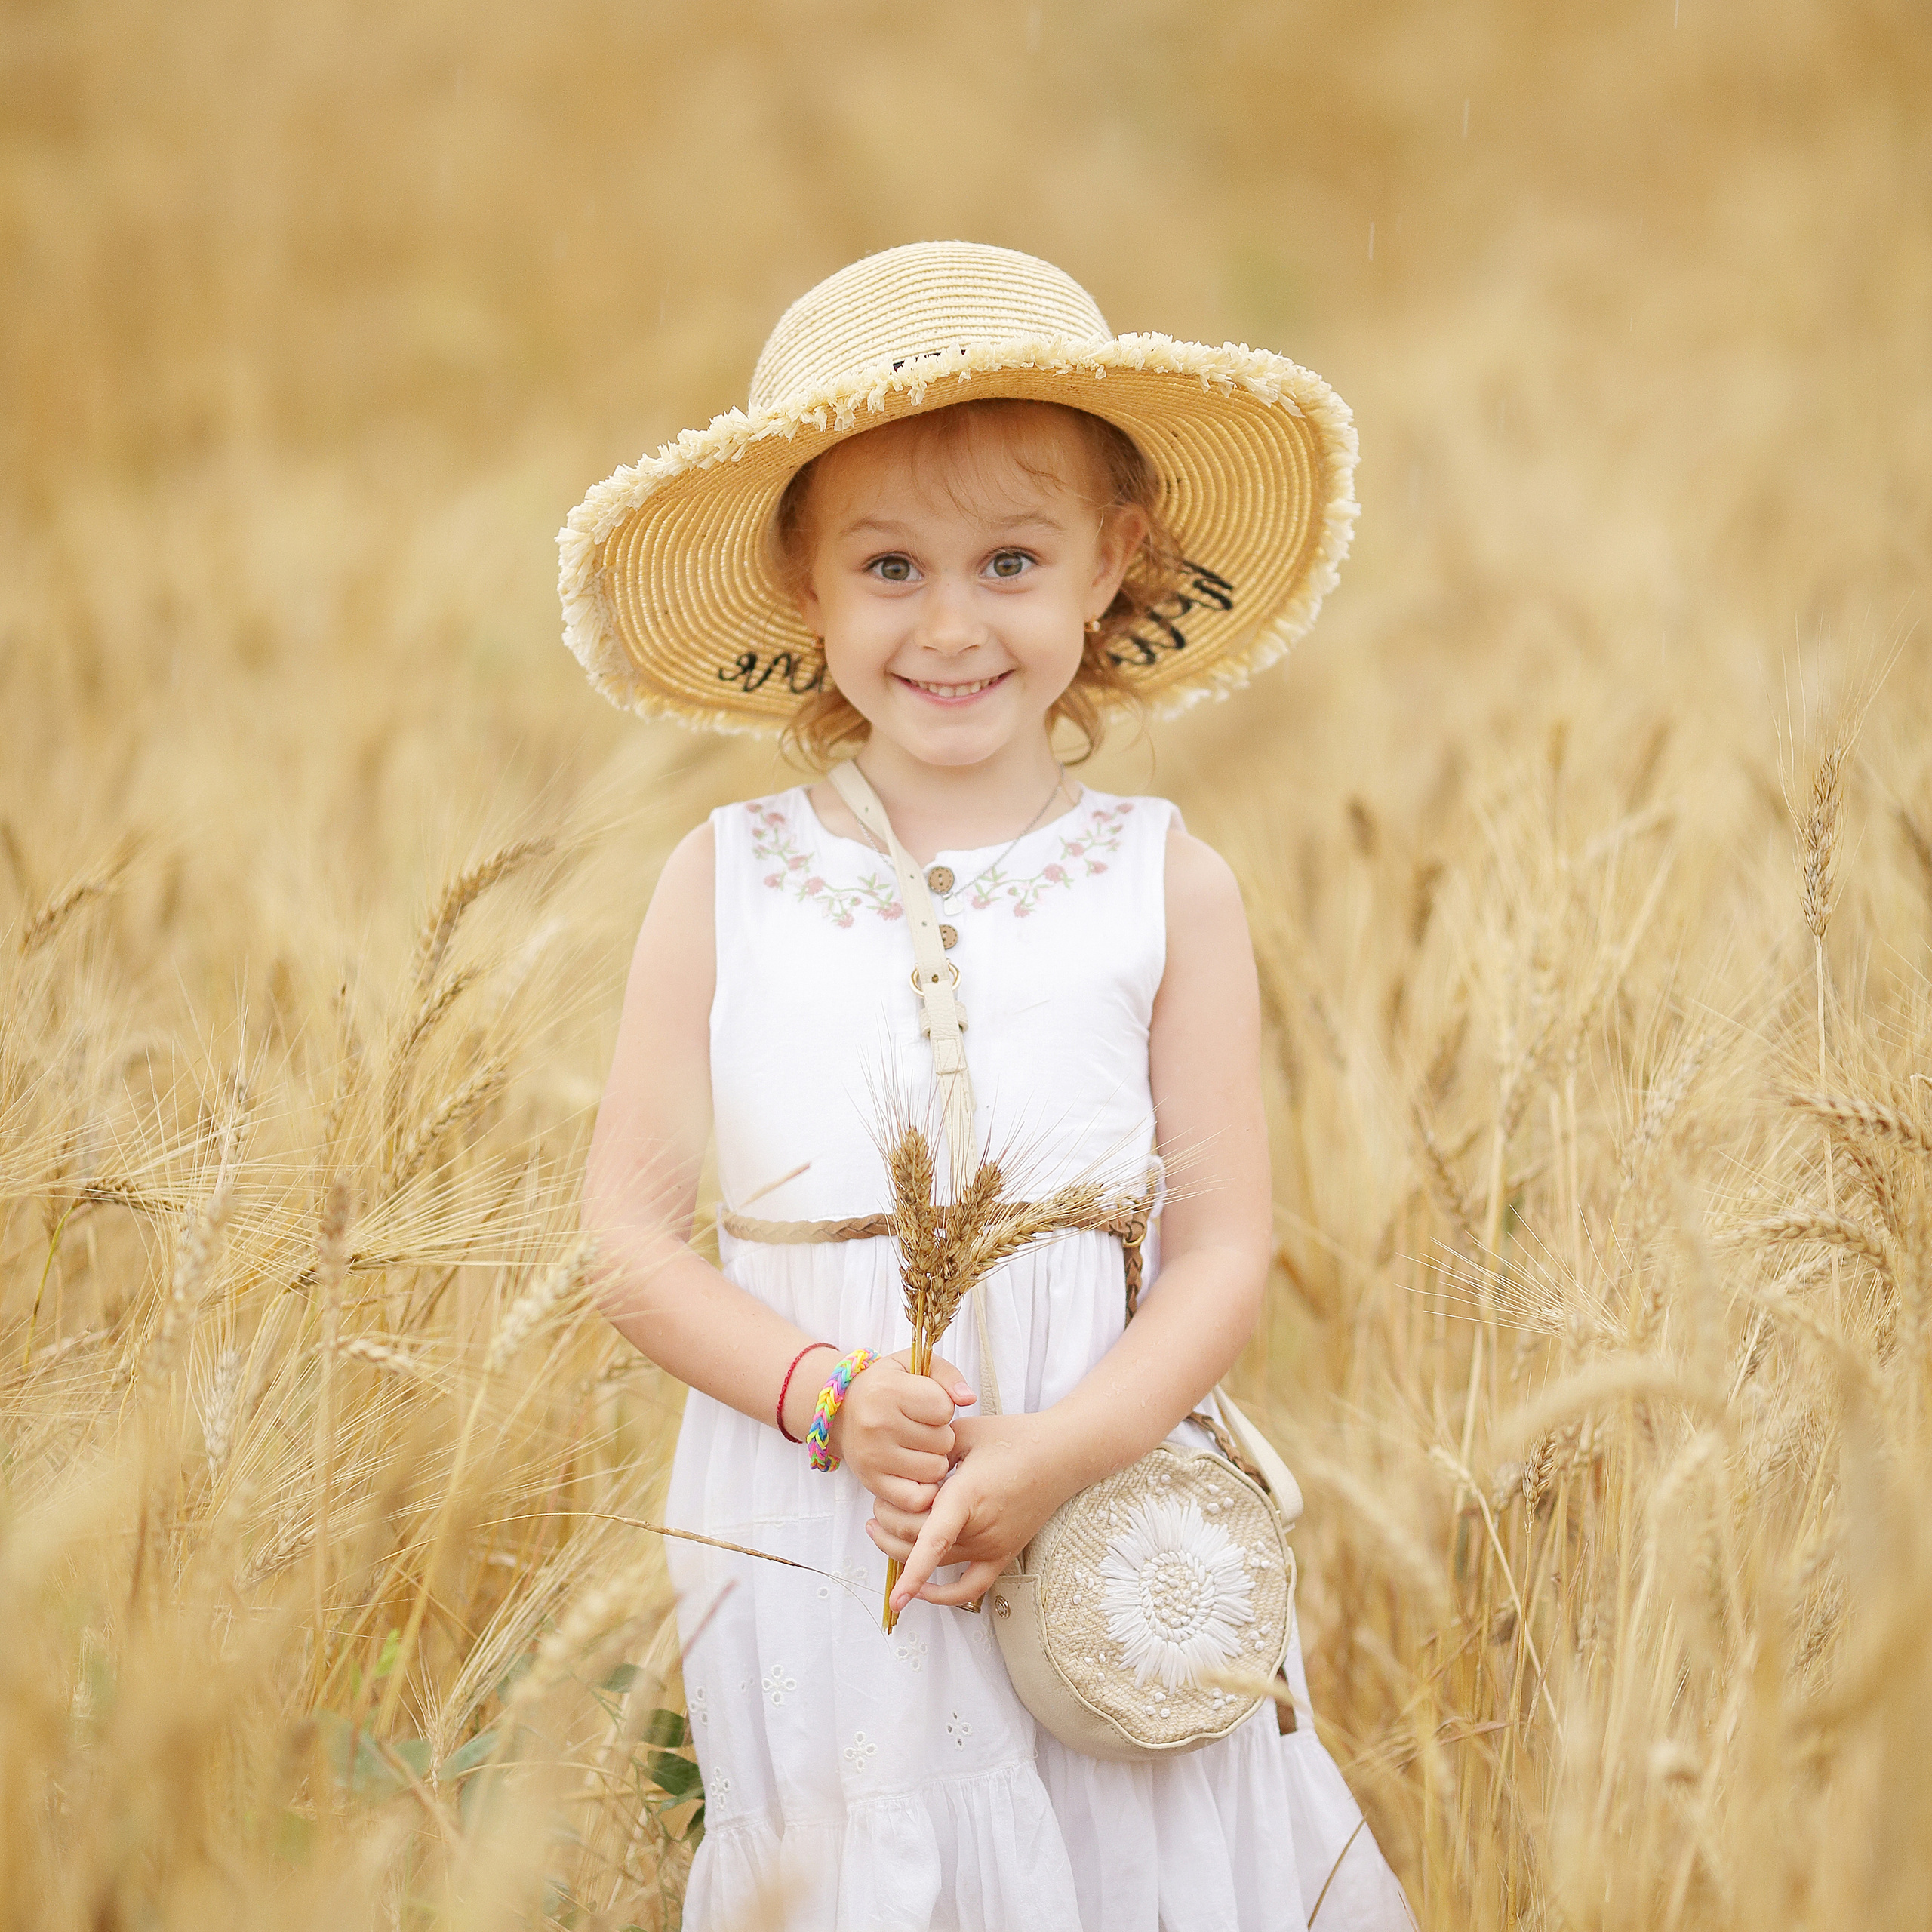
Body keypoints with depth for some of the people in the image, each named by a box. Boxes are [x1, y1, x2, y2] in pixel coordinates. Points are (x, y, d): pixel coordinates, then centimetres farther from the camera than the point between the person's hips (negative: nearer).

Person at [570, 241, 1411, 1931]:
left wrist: (1055, 1454, -18)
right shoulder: (730, 884, 0)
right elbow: (630, 1230, 0)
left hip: (1104, 1523, 0)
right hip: (807, 1553, 0)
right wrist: (826, 1395, -16)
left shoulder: (1168, 889, -1)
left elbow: (1227, 1250, -3)